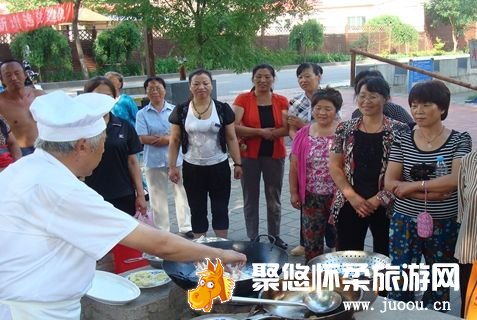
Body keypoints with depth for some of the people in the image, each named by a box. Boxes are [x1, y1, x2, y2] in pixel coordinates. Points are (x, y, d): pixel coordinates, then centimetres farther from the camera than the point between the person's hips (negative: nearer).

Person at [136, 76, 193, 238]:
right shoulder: (142, 114, 1)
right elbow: (143, 138, -9)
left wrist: (166, 138, -17)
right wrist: (173, 137, -11)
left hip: (177, 159, 1)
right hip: (154, 161, 0)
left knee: (182, 194, 7)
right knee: (158, 197, 8)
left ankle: (186, 228, 19)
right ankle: (162, 232, 20)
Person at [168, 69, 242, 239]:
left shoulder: (223, 109, -2)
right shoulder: (181, 110, -1)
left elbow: (231, 138, 1)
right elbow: (174, 141, 2)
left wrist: (237, 163, -2)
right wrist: (172, 166, -4)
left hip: (219, 167, 0)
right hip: (192, 168, 1)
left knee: (220, 209, 8)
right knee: (197, 210, 10)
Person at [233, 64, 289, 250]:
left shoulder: (281, 101, 3)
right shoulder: (243, 99, -4)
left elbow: (287, 128, -7)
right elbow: (234, 127, -14)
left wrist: (260, 133, -17)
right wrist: (260, 132, -17)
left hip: (275, 155, 2)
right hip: (249, 155, -2)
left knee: (274, 198, 11)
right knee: (251, 198, 7)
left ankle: (275, 236, 26)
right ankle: (252, 239, 18)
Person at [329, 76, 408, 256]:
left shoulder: (399, 131, -3)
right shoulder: (345, 129, 4)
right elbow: (334, 167, 3)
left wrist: (379, 198, -12)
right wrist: (351, 196, -8)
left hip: (385, 206, -2)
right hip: (349, 205, 2)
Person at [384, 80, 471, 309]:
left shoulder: (460, 140, -4)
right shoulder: (402, 141, 0)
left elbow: (457, 179, -18)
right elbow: (389, 183, -8)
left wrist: (414, 185, -17)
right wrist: (430, 193, -18)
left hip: (444, 224, -1)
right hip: (405, 222, 1)